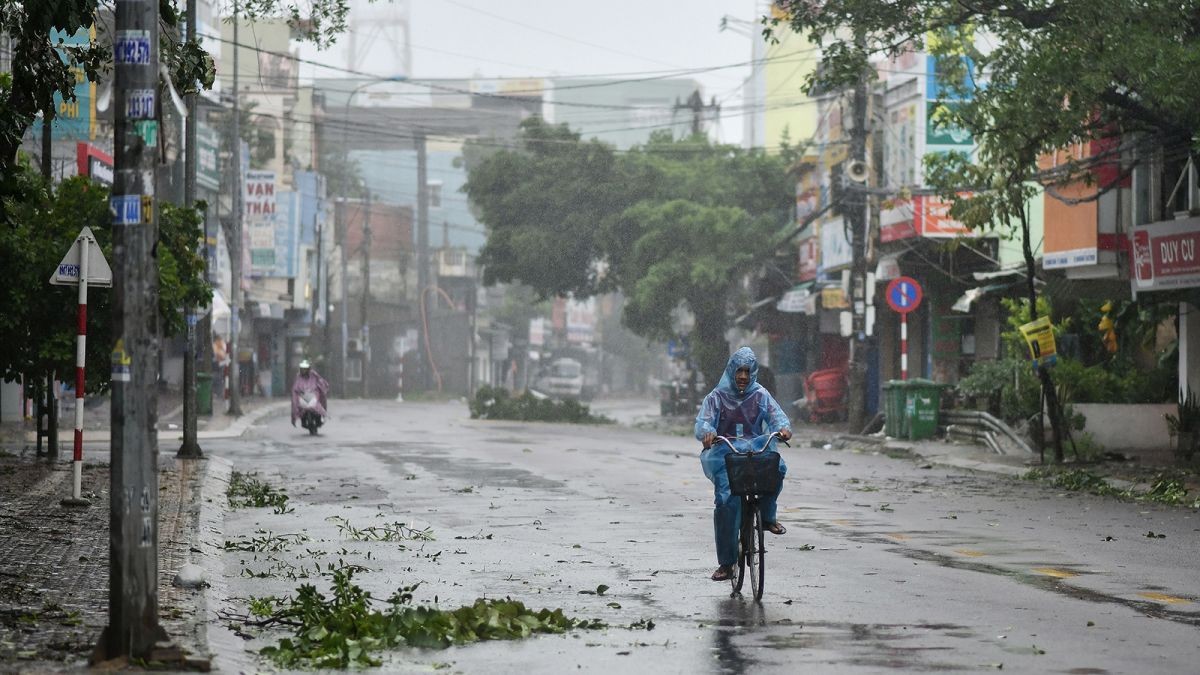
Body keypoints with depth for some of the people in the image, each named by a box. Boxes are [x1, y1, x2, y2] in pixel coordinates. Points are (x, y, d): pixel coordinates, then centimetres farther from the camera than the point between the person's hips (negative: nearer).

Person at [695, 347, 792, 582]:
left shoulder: (760, 395, 11)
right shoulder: (717, 397, 7)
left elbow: (776, 415, -1)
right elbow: (702, 423, -4)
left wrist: (783, 427, -26)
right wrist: (708, 433, -29)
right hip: (724, 453, -1)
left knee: (777, 466, -34)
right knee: (726, 502, -21)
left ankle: (767, 516, -8)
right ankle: (726, 563, -11)